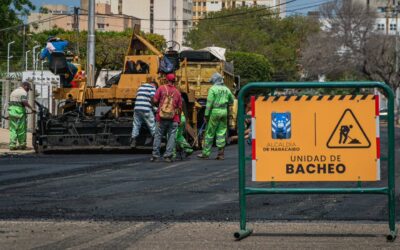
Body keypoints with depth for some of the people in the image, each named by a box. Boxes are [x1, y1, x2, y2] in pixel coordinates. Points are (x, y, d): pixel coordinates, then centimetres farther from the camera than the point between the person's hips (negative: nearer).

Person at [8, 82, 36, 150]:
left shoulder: (14, 92, 23)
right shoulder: (23, 92, -5)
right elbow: (24, 102, -21)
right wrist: (31, 108, -17)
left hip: (11, 110, 7)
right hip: (19, 111, -7)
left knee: (13, 129, 5)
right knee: (21, 129, 0)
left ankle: (12, 145, -1)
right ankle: (22, 144, 4)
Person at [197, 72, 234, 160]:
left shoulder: (213, 89, -7)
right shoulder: (226, 89, 10)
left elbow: (209, 103, -11)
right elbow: (231, 101, 22)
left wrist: (206, 115, -8)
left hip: (215, 111, -5)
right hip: (224, 111, 5)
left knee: (210, 133, 1)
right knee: (221, 133, 7)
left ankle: (205, 153, 4)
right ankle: (221, 154, 4)